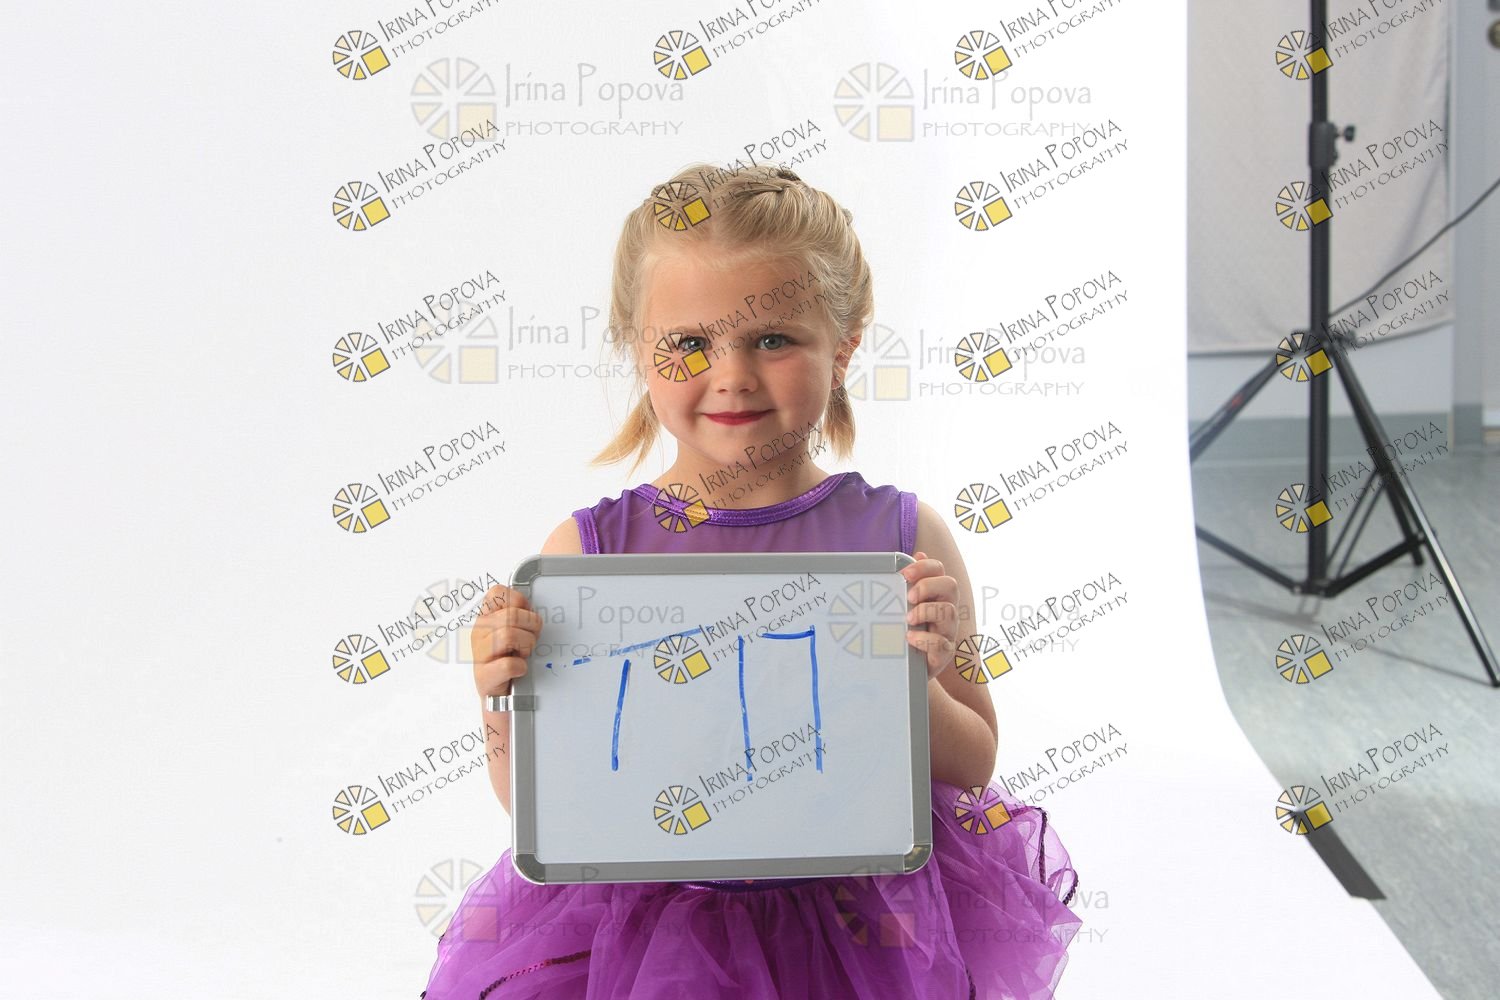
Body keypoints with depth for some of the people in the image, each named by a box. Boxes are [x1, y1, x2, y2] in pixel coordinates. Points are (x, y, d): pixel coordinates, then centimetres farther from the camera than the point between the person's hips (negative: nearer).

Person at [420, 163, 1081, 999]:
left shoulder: (902, 537, -5)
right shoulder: (591, 549, -6)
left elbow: (972, 770, 2)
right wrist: (505, 696, -18)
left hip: (869, 926, 1)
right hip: (648, 921, 0)